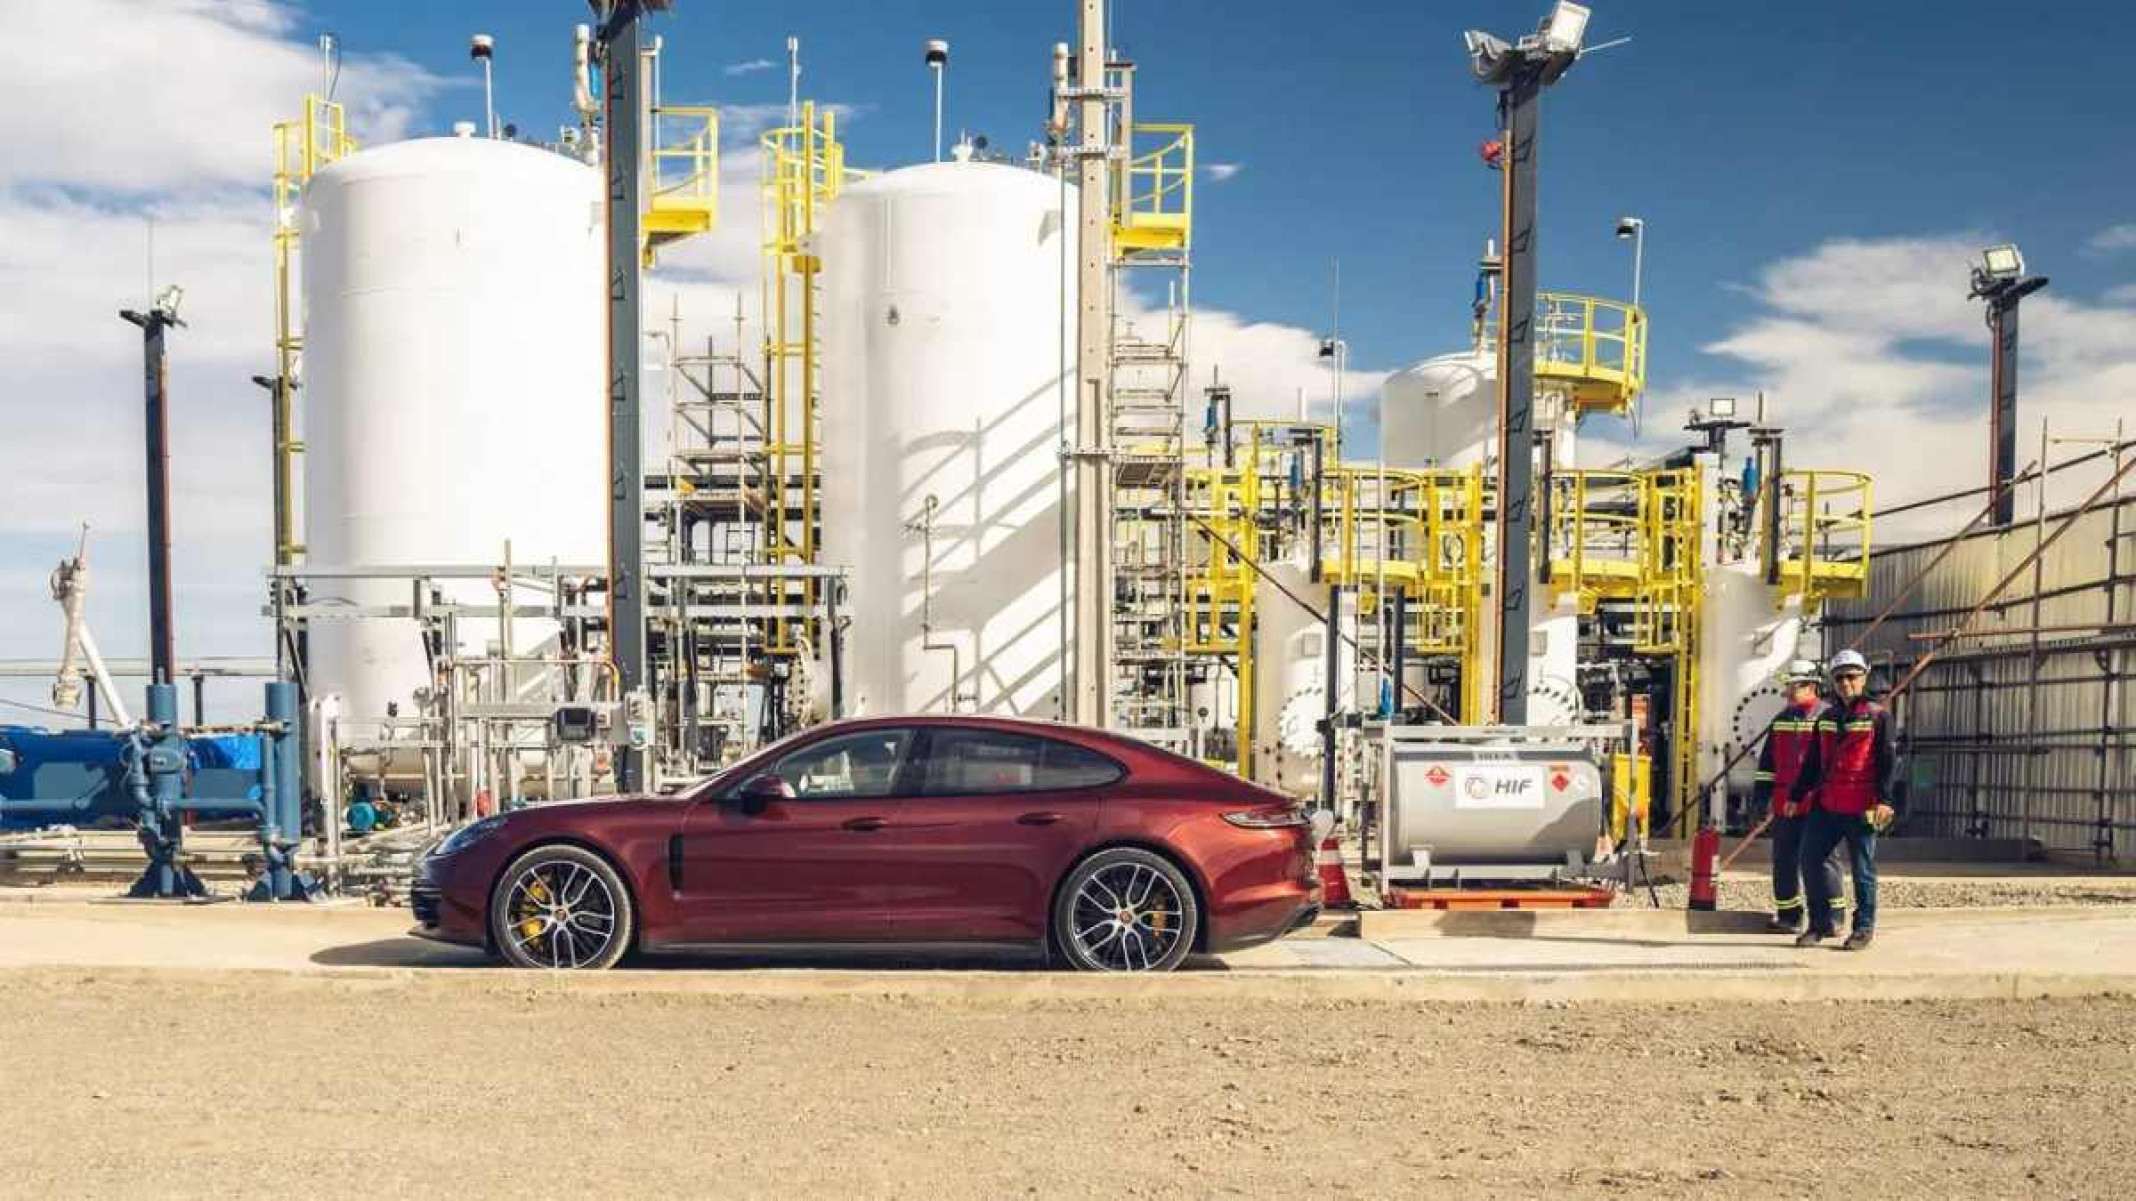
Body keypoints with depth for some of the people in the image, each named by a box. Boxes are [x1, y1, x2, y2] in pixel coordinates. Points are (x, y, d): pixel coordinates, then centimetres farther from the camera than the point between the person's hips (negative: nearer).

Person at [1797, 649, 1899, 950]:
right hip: (1826, 805, 6)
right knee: (1810, 859, 2)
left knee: (1862, 868, 1)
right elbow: (1814, 762, 20)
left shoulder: (1878, 716, -1)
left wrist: (1884, 800, -15)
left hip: (1861, 809, -6)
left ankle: (1864, 927, 12)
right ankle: (1821, 923, 13)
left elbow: (1889, 760, -6)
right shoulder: (1825, 719, 16)